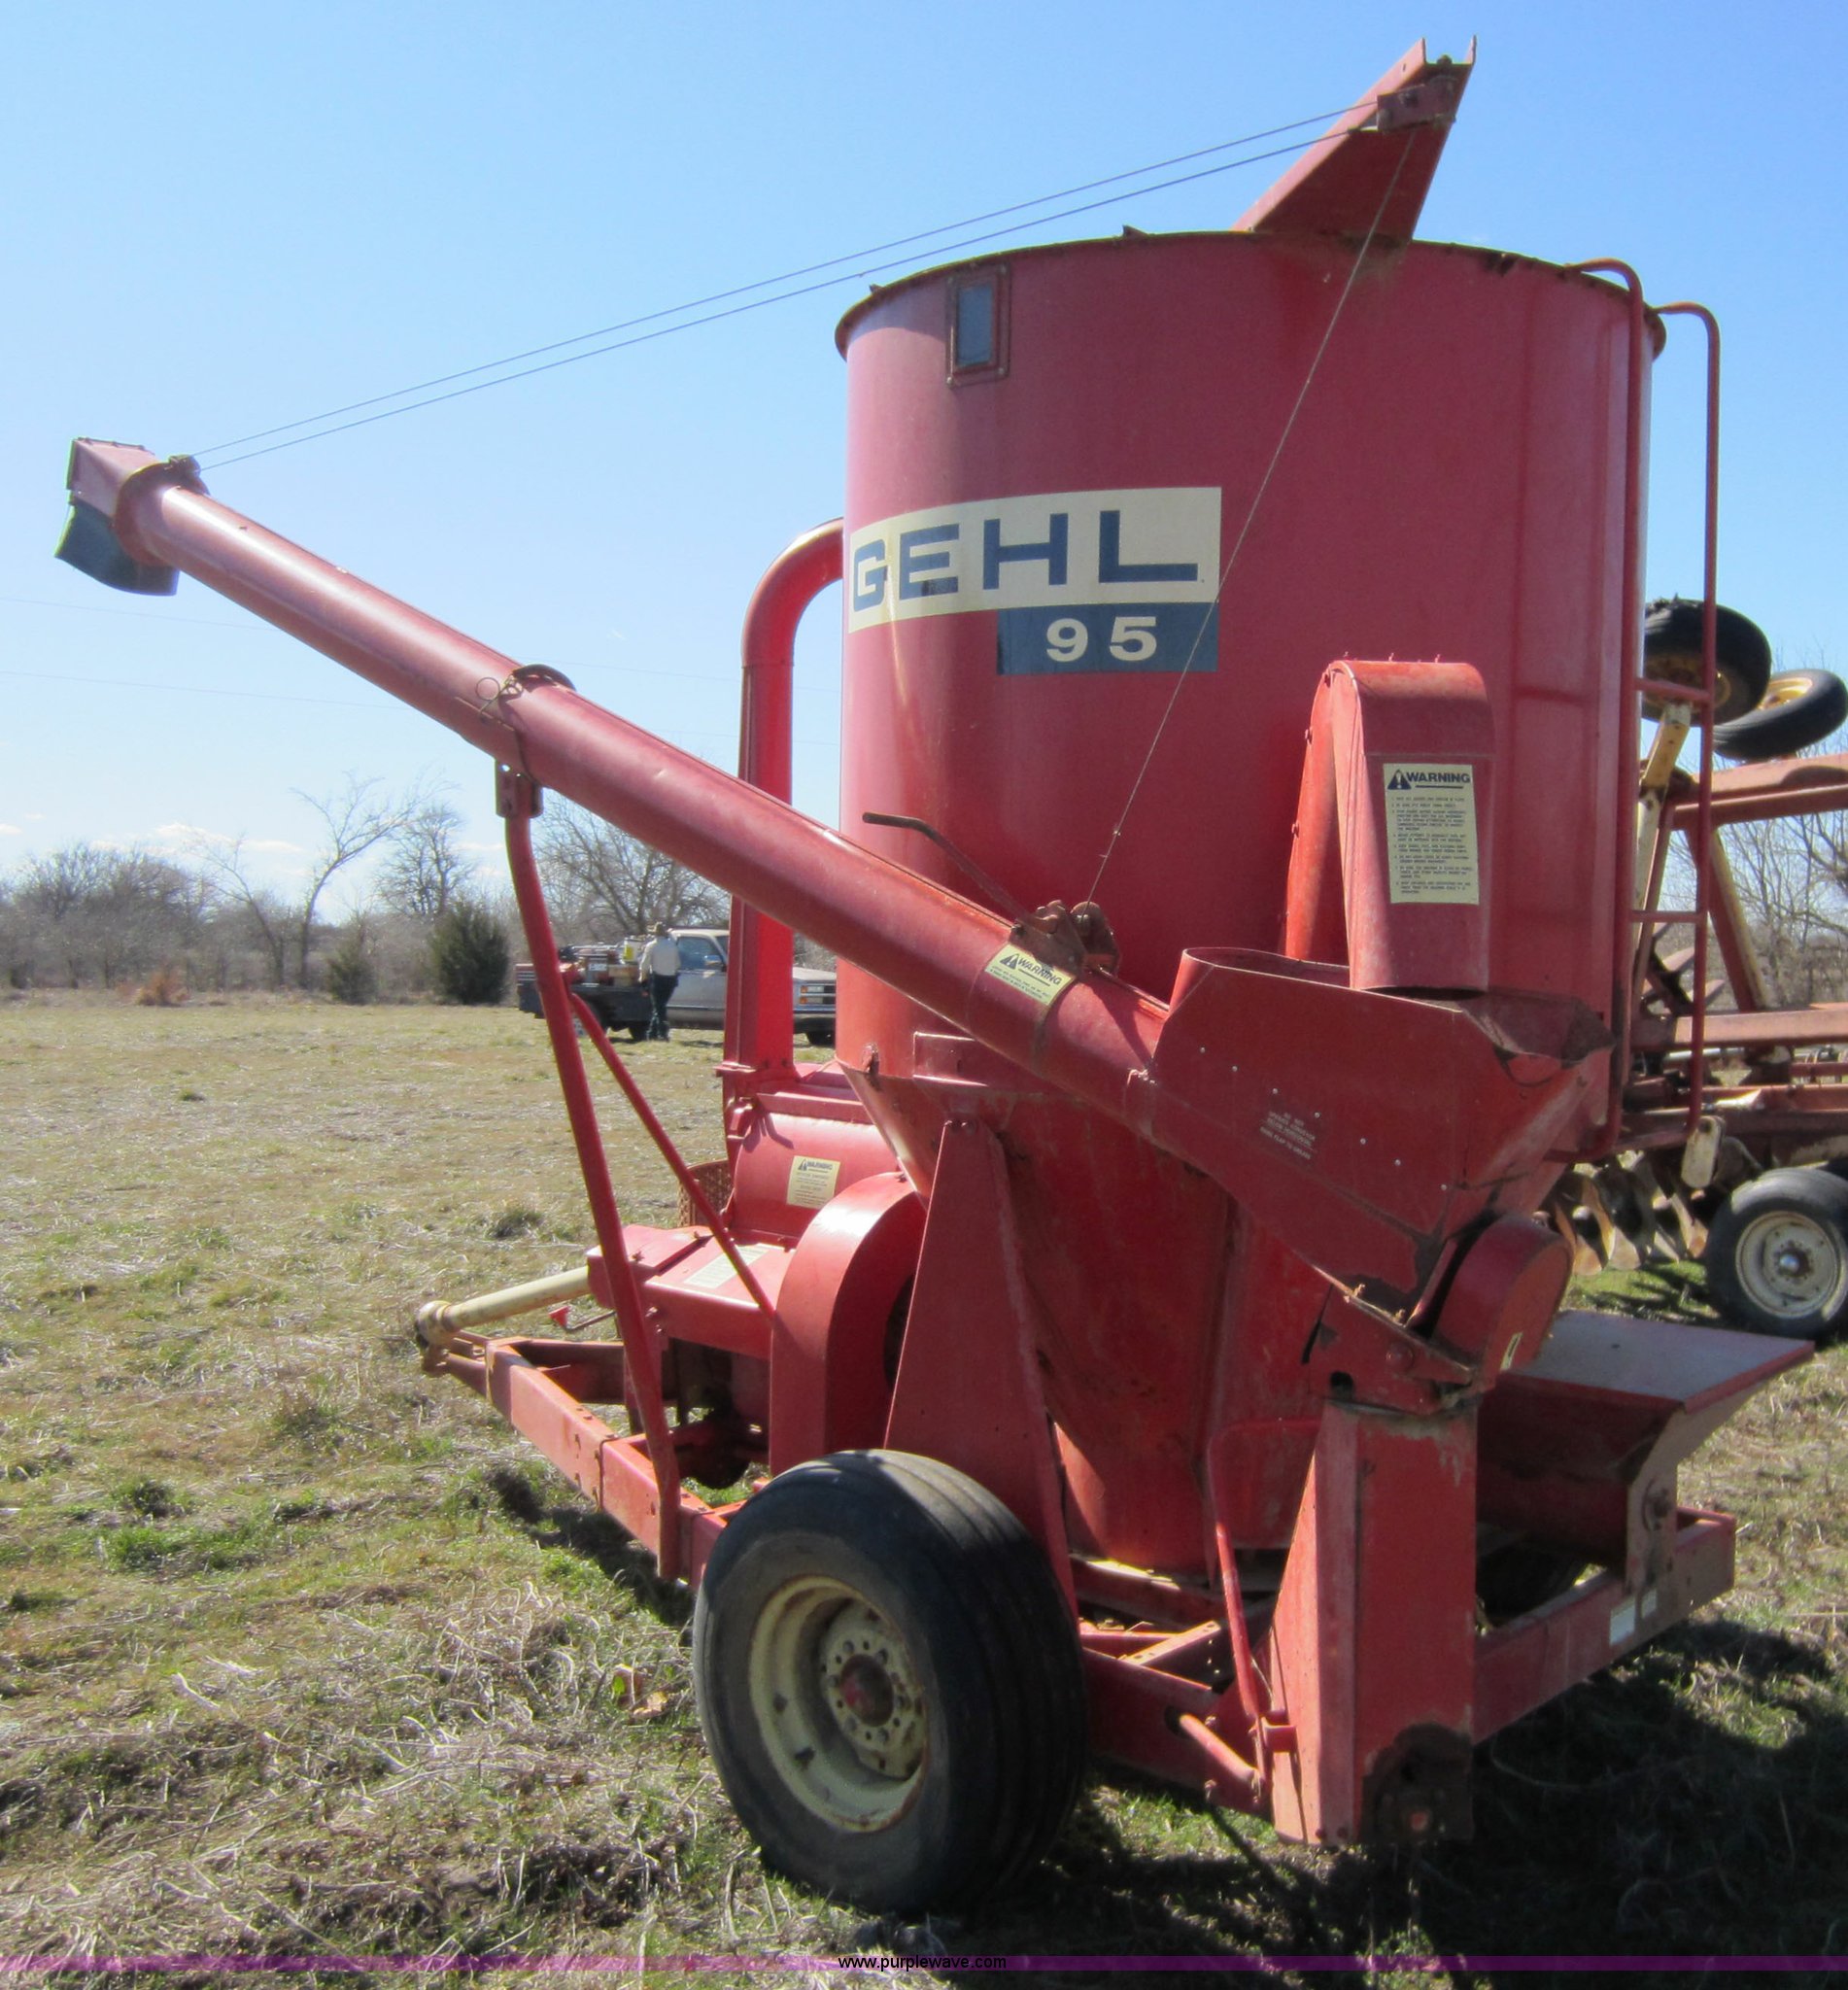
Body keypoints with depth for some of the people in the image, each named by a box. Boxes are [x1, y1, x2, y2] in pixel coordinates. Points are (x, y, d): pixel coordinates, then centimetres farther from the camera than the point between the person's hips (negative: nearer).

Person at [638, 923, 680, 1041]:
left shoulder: (651, 946, -8)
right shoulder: (672, 945, 4)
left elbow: (644, 965, -6)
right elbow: (678, 963, 8)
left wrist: (643, 978, 8)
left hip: (657, 978, -4)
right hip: (671, 978, 4)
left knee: (659, 1007, 0)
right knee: (660, 1006, 15)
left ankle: (662, 1034, -8)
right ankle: (652, 1033, 19)